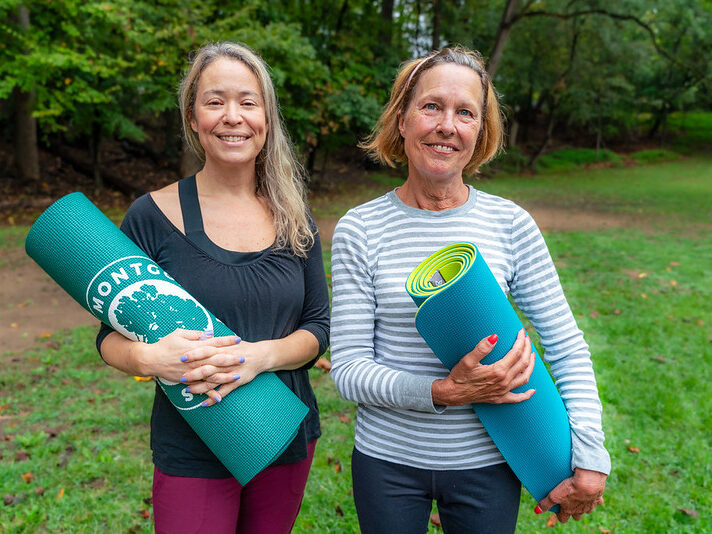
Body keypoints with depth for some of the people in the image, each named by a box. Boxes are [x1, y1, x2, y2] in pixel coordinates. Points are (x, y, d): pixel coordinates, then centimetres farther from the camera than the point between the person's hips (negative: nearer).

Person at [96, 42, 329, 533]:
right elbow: (111, 335, -4)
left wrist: (261, 355, -21)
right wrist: (148, 357, -26)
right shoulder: (154, 216, -9)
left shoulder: (293, 219, 0)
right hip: (192, 455, -3)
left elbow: (318, 328, -1)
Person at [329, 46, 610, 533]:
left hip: (488, 464, 1)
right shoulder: (359, 230, -9)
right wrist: (444, 393, -24)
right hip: (387, 459, 0)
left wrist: (590, 463, -7)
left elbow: (567, 347, -2)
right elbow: (348, 370, -10)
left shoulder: (510, 224, -7)